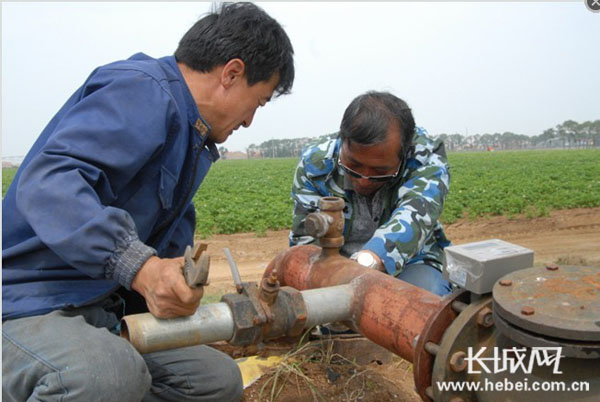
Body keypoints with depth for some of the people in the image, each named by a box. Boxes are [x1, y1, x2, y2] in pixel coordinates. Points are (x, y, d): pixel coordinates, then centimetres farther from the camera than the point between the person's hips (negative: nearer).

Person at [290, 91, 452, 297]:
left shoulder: (426, 158, -16)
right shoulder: (315, 163, -12)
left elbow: (415, 216, -35)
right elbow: (306, 240, -15)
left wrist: (369, 260, -54)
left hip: (410, 265, 0)